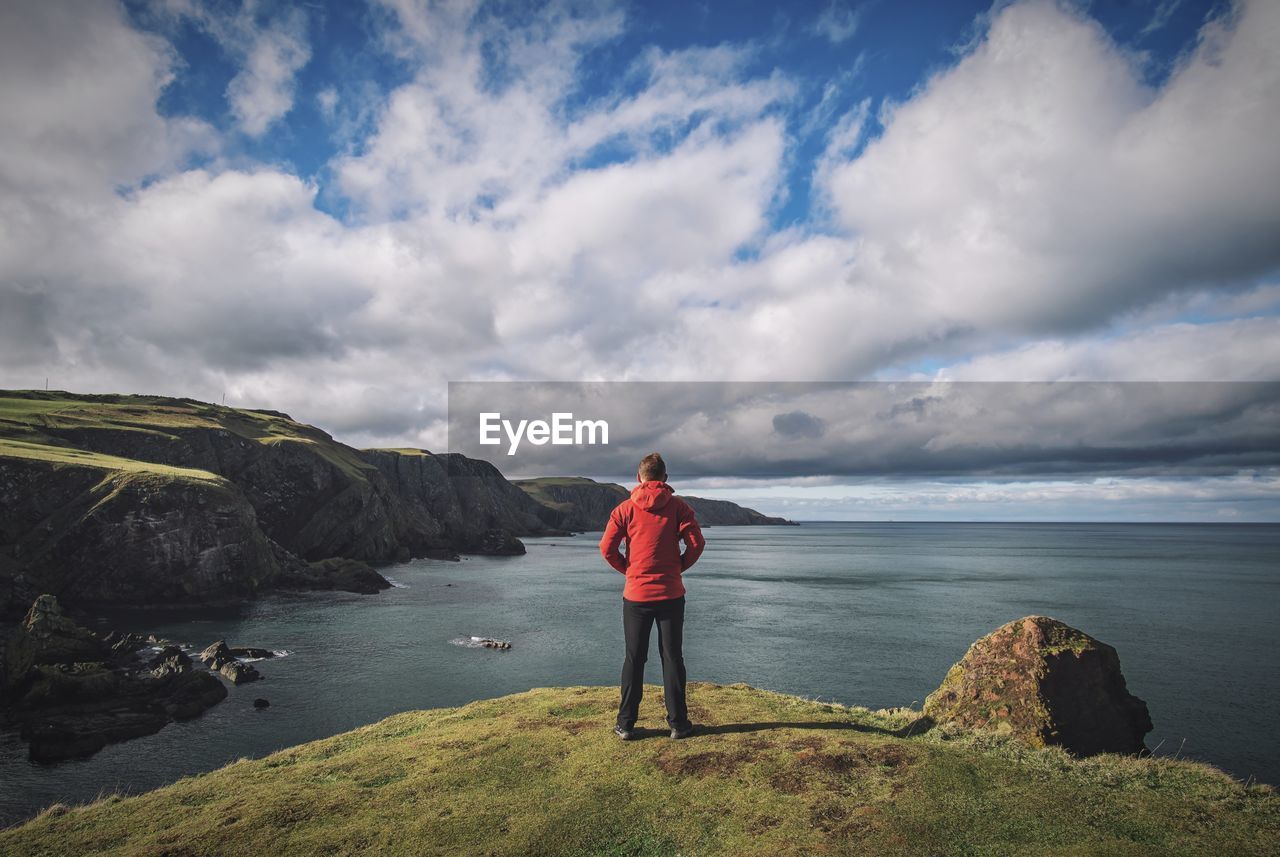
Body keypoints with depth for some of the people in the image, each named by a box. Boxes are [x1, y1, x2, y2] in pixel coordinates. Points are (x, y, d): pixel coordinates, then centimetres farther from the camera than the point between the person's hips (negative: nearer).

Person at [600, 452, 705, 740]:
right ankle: (678, 723, 14)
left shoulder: (625, 508, -2)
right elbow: (697, 543, -10)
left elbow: (607, 548, -7)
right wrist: (679, 567, 5)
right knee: (672, 658, 10)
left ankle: (626, 725, 15)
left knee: (634, 660, 10)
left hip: (636, 595, 0)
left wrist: (628, 570, 8)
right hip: (671, 594, 0)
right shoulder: (678, 506, -2)